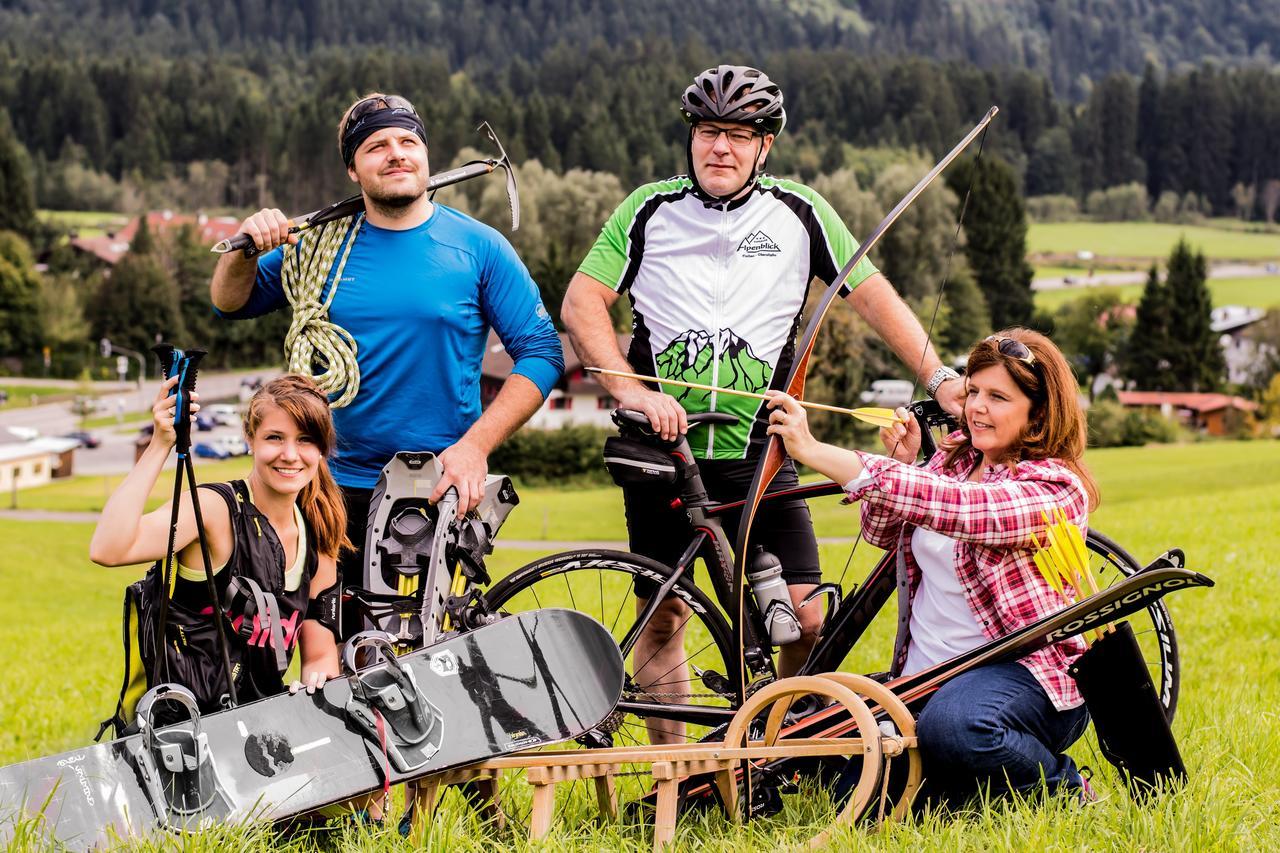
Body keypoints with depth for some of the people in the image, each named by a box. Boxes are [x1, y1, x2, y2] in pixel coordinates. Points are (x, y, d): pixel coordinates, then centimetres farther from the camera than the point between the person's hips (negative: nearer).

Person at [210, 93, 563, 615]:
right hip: (344, 490, 2)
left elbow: (541, 354, -2)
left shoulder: (478, 248, -1)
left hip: (446, 489, -2)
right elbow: (231, 303, 16)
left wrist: (475, 445, -14)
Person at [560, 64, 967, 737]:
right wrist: (632, 390, -17)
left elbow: (873, 297, 7)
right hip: (662, 452, 0)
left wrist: (939, 378, -2)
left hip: (758, 456, 0)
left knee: (804, 618, -8)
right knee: (664, 616, 4)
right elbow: (581, 304, -4)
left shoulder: (798, 213, 4)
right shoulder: (651, 210, 2)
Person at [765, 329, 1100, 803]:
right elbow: (881, 533, 17)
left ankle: (1060, 788, -9)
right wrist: (900, 464, -4)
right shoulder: (955, 454, 9)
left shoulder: (1057, 489, -16)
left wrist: (812, 452, -33)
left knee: (953, 727, -39)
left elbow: (948, 506, -31)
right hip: (921, 675, 7)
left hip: (1022, 670, -7)